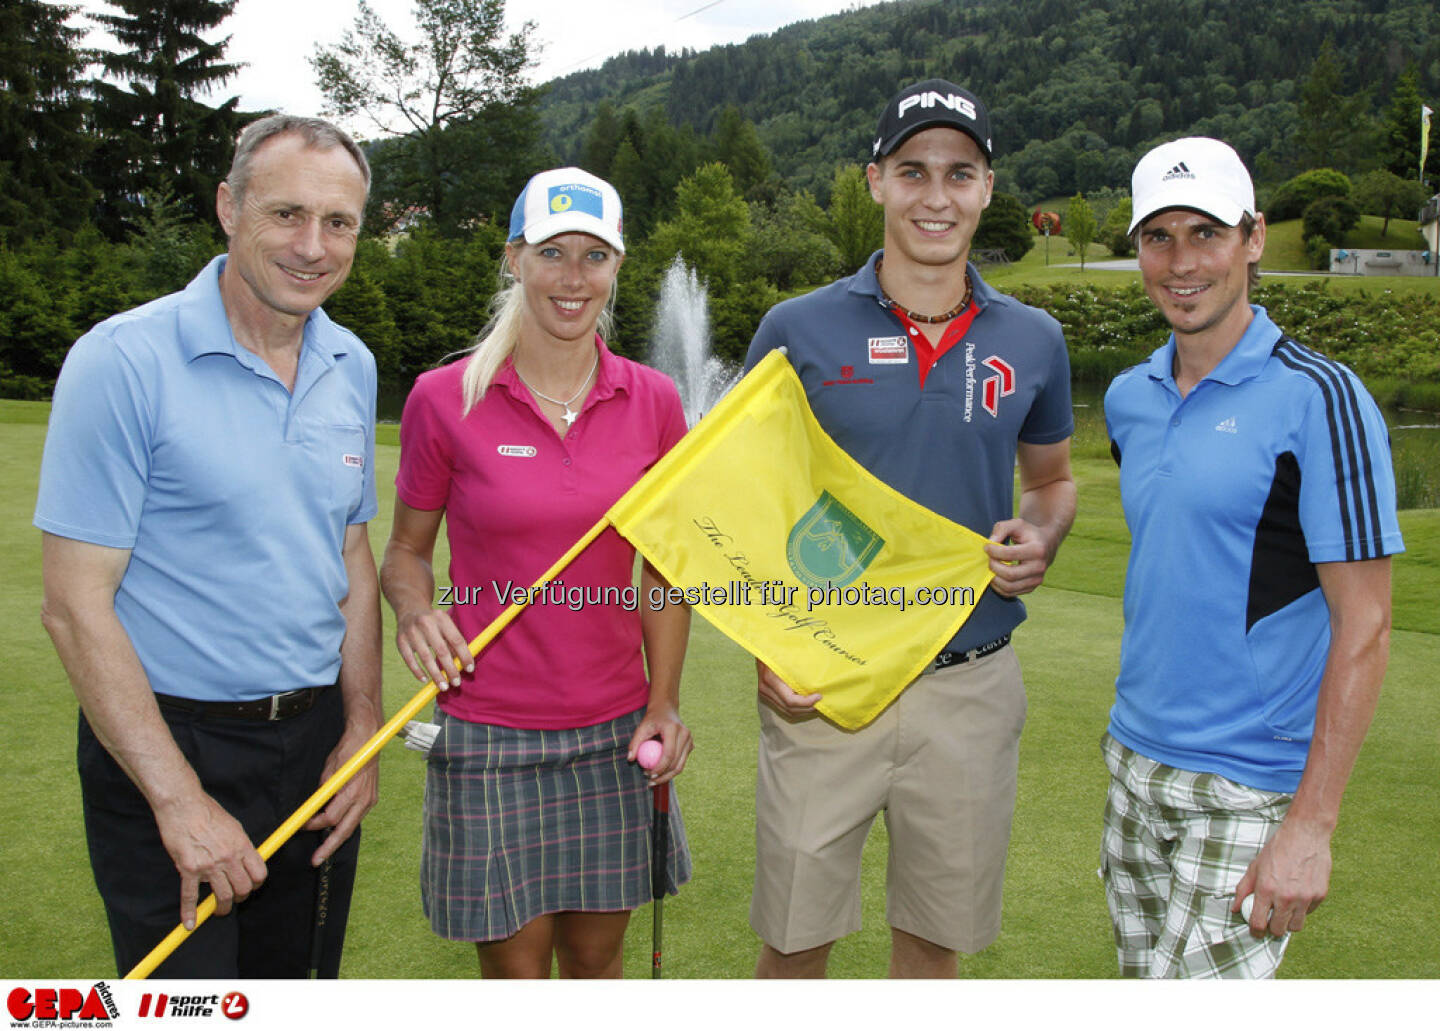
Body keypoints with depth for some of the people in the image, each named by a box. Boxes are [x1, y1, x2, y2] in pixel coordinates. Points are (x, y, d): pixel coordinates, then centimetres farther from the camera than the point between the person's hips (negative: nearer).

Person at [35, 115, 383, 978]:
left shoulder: (352, 366, 5)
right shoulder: (124, 362, -13)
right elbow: (76, 605, -14)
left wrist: (362, 729, 5)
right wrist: (181, 799, -17)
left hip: (317, 745, 6)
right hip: (169, 744, -5)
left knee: (299, 999, 17)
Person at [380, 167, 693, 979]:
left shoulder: (654, 401, 2)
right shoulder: (444, 399, -6)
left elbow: (664, 570, 9)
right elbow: (406, 551, 6)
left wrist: (665, 703, 1)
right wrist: (415, 610, -16)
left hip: (614, 731, 3)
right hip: (488, 729, -2)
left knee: (597, 956, 15)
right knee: (516, 967, 8)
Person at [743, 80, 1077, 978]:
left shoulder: (1034, 341, 3)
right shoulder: (797, 331, -4)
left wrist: (1040, 542, -5)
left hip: (972, 688, 2)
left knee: (933, 941, 17)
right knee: (795, 943, 10)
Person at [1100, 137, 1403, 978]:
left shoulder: (1318, 399, -14)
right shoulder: (1130, 398, 6)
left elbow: (1364, 626, -14)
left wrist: (1312, 825, -17)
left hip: (1249, 794, -6)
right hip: (1134, 765, 7)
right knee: (1146, 984, 17)